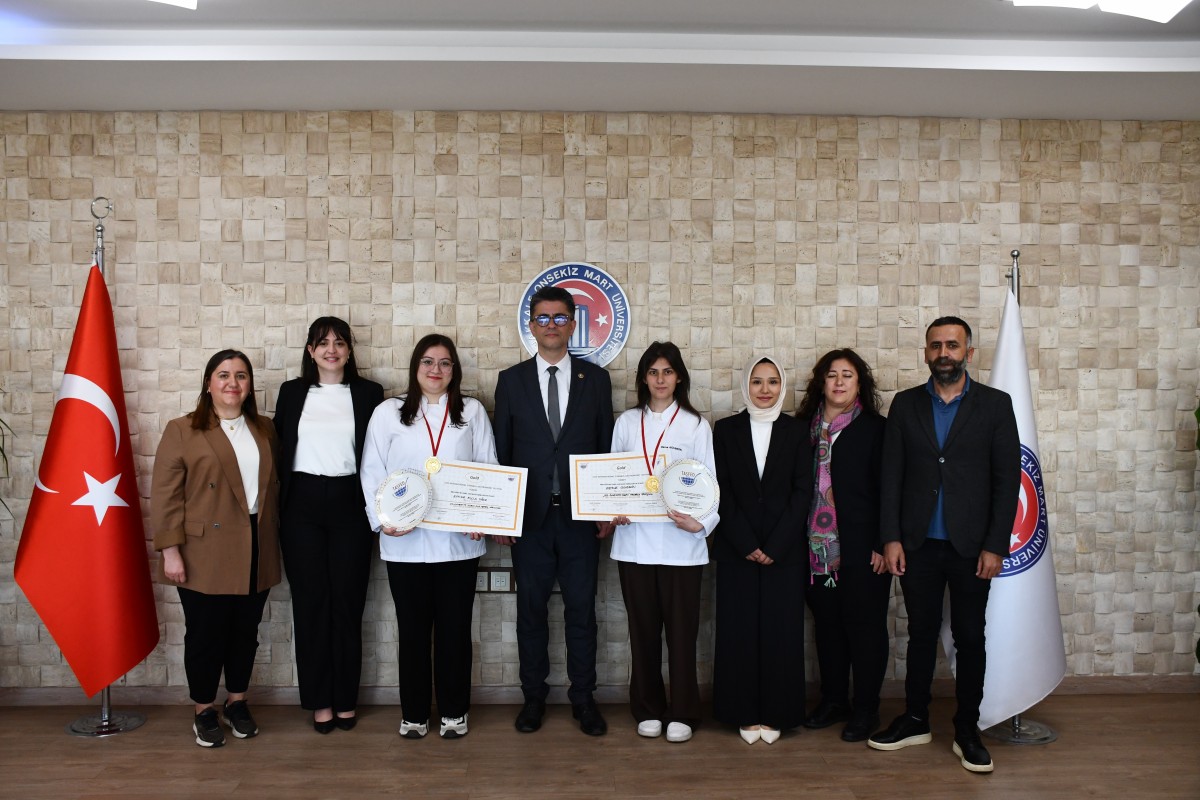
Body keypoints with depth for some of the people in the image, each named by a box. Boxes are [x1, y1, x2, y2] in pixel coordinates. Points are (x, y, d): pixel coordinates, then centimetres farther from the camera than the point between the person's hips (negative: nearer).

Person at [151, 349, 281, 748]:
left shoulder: (264, 429, 10)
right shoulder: (182, 430, -4)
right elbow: (165, 495, -7)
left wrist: (274, 541, 10)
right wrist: (170, 550, -13)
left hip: (255, 552, 4)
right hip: (205, 555, -4)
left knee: (246, 631, 13)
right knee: (206, 634, 5)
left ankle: (237, 703, 29)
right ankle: (204, 711, 23)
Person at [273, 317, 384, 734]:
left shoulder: (368, 393, 4)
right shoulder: (292, 392, 8)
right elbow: (279, 449, 8)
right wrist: (277, 504, 1)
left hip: (349, 503, -1)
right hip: (302, 504, 1)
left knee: (348, 601, 3)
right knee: (310, 601, 4)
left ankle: (346, 700, 15)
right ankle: (319, 700, 15)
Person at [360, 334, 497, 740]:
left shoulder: (472, 412, 8)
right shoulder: (388, 413, 5)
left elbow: (489, 469, 5)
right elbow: (372, 472, 3)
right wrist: (382, 519, -10)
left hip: (458, 540, 0)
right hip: (405, 541, 0)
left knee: (454, 627, 7)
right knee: (413, 628, 8)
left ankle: (454, 711, 22)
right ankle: (414, 713, 21)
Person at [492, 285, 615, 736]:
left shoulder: (595, 379, 6)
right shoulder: (511, 380, 6)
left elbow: (606, 447, 6)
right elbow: (501, 450, 5)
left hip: (580, 515, 0)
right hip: (529, 514, 0)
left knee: (581, 608, 5)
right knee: (531, 608, 8)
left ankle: (583, 698, 18)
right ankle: (534, 696, 21)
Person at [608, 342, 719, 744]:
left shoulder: (696, 425, 3)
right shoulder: (626, 423, 9)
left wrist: (701, 522, -15)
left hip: (680, 543, -2)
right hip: (634, 541, 2)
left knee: (682, 629, 3)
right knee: (643, 629, 9)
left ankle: (682, 714, 16)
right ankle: (648, 711, 22)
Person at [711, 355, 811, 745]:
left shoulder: (796, 432, 5)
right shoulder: (726, 430, 5)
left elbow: (802, 491, -1)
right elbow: (722, 491, 0)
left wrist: (775, 546, -9)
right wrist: (746, 544, -9)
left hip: (784, 550, 0)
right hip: (735, 550, 0)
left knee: (781, 632, 3)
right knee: (738, 631, 3)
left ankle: (775, 713, 16)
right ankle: (744, 713, 15)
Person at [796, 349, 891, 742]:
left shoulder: (875, 429, -2)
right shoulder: (804, 427, 8)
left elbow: (886, 489, -5)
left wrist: (882, 544, -10)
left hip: (862, 548, -4)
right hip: (817, 547, 4)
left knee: (864, 625, 5)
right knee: (827, 624, 13)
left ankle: (866, 709, 17)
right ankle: (833, 700, 27)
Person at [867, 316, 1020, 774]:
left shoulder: (995, 405, 0)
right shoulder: (905, 405, 5)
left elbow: (1007, 479, -3)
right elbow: (891, 475, 3)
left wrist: (995, 545, -8)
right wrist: (890, 538, -3)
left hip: (971, 547, -1)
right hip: (917, 545, 2)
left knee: (970, 638, 8)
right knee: (921, 634, 11)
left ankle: (966, 730, 21)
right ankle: (915, 720, 24)